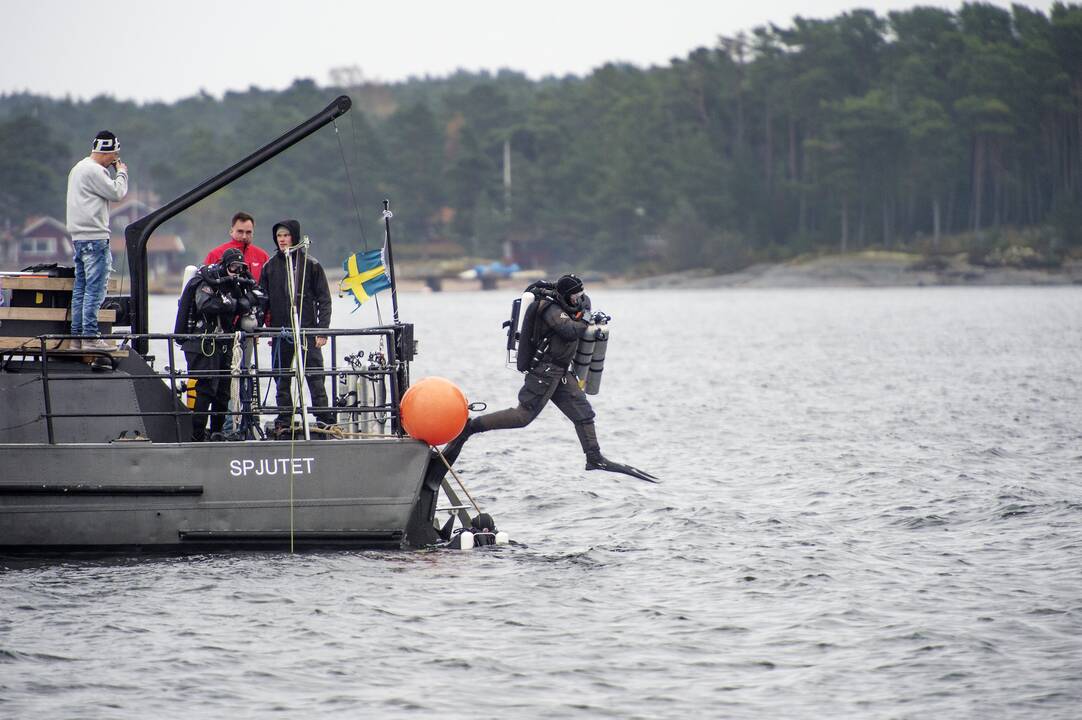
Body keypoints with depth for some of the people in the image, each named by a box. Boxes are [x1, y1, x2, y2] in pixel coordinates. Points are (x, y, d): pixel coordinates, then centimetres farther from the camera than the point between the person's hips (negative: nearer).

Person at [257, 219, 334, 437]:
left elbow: (324, 299, 3)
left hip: (307, 331, -3)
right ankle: (284, 424, 8)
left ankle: (324, 421, -6)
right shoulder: (270, 267, 10)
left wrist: (322, 330, -6)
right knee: (282, 381, 4)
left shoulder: (311, 265, 3)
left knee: (315, 379, -7)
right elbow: (262, 300, 13)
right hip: (280, 334, 3)